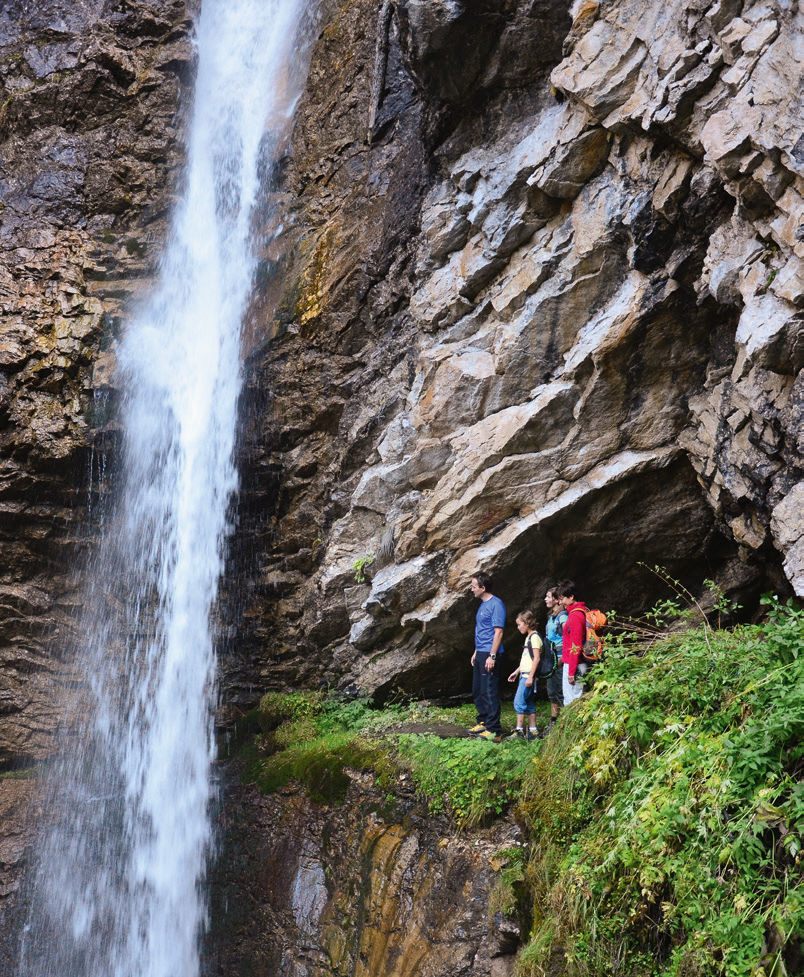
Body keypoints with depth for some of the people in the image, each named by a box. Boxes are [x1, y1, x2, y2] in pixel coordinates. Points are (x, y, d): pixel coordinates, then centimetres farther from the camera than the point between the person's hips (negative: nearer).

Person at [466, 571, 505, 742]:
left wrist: (492, 656, -22)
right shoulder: (483, 604, 16)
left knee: (490, 692, -9)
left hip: (489, 654, -10)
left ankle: (493, 730, -6)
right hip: (480, 654, 10)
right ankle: (483, 723, 26)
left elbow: (498, 632, -18)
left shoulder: (496, 604, -14)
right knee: (477, 691, 16)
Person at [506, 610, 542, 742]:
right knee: (529, 704, 10)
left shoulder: (534, 637, -12)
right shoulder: (528, 637, 18)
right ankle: (533, 732, 12)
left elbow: (536, 658, -18)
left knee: (519, 702, -10)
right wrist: (517, 671, 25)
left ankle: (519, 731, -8)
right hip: (524, 674, 10)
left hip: (529, 675, -10)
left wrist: (530, 676, -21)